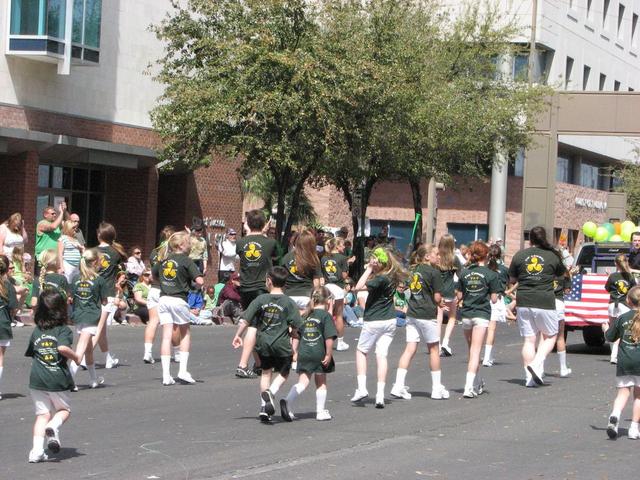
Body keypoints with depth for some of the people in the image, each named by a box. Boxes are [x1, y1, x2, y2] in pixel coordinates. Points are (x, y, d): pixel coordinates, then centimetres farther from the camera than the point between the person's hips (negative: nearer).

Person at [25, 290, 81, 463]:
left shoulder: (36, 331, 9)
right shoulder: (64, 330, -5)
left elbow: (30, 353, 16)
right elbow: (62, 348, -22)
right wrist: (76, 357, -5)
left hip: (37, 379, 3)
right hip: (58, 379, -3)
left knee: (42, 414, 8)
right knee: (64, 410, 17)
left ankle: (37, 450, -6)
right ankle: (53, 427, -15)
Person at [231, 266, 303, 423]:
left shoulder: (261, 299, -3)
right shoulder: (289, 303, -6)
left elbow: (245, 320, -2)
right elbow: (296, 327, -9)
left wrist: (237, 336, 10)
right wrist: (293, 334, 12)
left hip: (263, 344, 2)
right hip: (282, 345, -2)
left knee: (266, 372, 17)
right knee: (283, 374, 12)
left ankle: (264, 406, 14)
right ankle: (270, 392, -17)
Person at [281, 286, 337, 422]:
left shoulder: (307, 316, 12)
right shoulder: (326, 315, -6)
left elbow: (298, 335, 17)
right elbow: (329, 337, -15)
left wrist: (296, 352, 27)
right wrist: (328, 354, -11)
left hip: (303, 353, 4)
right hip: (319, 354, -4)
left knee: (302, 382, 1)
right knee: (321, 383, 11)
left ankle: (288, 401, -22)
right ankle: (321, 412, 18)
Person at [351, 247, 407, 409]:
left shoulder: (381, 279, -21)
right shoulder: (392, 277, 3)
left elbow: (359, 287, -24)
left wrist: (369, 269, -19)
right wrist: (371, 269, 5)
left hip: (374, 321, -7)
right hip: (390, 321, 7)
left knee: (361, 351, 12)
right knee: (381, 355, 4)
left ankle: (361, 388, 4)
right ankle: (380, 395, -2)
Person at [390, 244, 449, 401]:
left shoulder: (414, 270, 10)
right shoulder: (434, 273, -10)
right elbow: (437, 298, -13)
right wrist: (439, 301, 11)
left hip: (412, 314, 6)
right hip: (428, 315, -5)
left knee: (410, 349, 4)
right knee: (434, 349, 8)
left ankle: (398, 386, -4)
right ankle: (437, 389, 16)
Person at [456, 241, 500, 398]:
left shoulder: (464, 272, 3)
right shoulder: (490, 274, -5)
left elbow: (459, 296, 5)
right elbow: (494, 299, -5)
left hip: (466, 314, 4)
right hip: (482, 314, -3)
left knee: (472, 350, 19)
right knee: (476, 351, -7)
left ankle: (477, 383, 31)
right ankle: (469, 386, -19)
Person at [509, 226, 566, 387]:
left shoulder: (519, 256, 2)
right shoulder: (553, 256, -1)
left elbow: (512, 279, 11)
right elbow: (561, 274, 15)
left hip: (524, 302, 2)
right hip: (545, 302, -2)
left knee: (529, 340, 7)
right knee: (550, 336, 14)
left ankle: (529, 377, 5)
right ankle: (536, 365, -7)